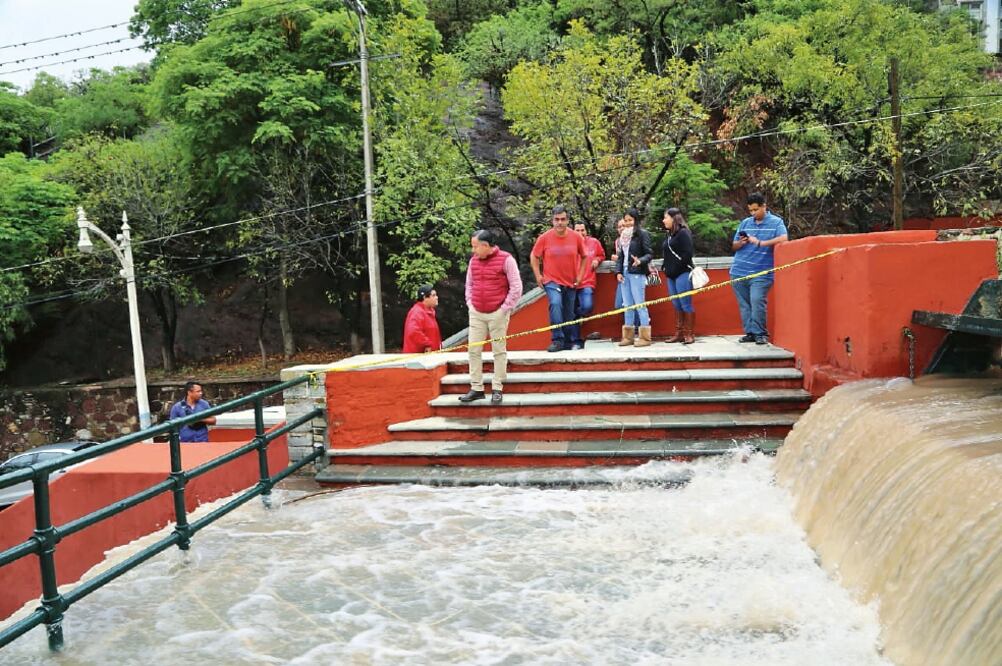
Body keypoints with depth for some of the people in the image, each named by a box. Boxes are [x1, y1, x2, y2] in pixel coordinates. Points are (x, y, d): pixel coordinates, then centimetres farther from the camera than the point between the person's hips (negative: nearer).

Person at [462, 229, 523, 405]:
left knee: (499, 351, 3)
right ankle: (476, 388, 11)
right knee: (473, 350, 3)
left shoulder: (506, 259, -8)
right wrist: (470, 303, 7)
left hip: (497, 313, -5)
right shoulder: (473, 260, 7)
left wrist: (505, 308, -9)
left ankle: (497, 389, 11)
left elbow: (516, 287, -7)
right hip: (476, 313, 5)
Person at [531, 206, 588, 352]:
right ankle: (557, 340, -26)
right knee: (555, 303, -29)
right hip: (552, 281, -3)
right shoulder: (544, 238, -8)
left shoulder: (576, 237, -4)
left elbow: (584, 257, 11)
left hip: (571, 283, 3)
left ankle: (568, 342, 30)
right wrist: (538, 276, -2)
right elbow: (534, 257, 4)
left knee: (569, 314, 12)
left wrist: (580, 275, 5)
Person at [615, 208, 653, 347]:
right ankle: (628, 336, 17)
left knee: (639, 304, -5)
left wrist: (640, 261, -27)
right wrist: (618, 271, 4)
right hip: (625, 273, 7)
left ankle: (645, 337, 0)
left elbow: (649, 254, -9)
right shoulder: (623, 235, 14)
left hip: (637, 273, -7)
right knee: (627, 305, 10)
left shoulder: (642, 234, -5)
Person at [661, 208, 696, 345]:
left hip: (682, 274, -8)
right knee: (676, 305, 9)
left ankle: (689, 334, 1)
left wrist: (676, 269, -15)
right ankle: (678, 333, 13)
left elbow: (688, 253, -16)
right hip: (671, 275, 8)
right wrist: (665, 267, 9)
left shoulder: (683, 233, -8)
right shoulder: (668, 234, 17)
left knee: (686, 305, -4)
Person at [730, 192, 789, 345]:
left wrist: (761, 243, -21)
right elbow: (734, 246, 16)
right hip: (739, 271, 4)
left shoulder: (776, 222, 3)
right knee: (744, 304, 5)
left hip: (761, 273, -4)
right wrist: (741, 243, -7)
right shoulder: (745, 223, 13)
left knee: (757, 301, -16)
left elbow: (783, 239, -16)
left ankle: (760, 333, -5)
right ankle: (750, 332, 13)